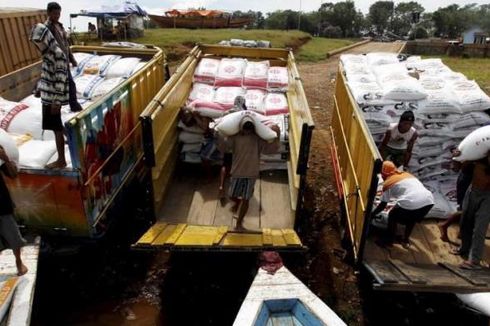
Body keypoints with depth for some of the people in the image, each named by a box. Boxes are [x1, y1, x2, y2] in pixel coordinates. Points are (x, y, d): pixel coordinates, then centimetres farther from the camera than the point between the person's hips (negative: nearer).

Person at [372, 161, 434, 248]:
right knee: (412, 217, 34)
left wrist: (372, 214, 30)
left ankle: (389, 240, 31)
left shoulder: (388, 183, 12)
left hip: (411, 203, -6)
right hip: (429, 200, 6)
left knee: (392, 216, 21)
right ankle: (406, 240, 43)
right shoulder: (406, 174, 30)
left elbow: (383, 205, 15)